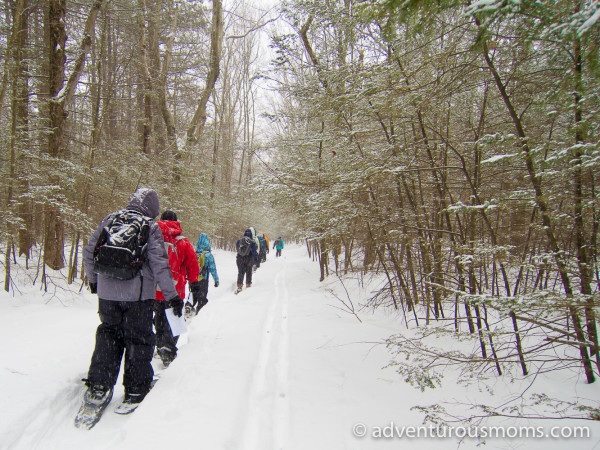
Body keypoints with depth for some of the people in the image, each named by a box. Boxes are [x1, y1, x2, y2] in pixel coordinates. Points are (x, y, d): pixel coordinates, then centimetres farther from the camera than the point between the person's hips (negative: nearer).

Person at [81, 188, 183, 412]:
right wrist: (172, 295, -5)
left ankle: (98, 386, 16)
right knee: (138, 339, 10)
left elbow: (89, 253, 10)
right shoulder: (150, 228, -8)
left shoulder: (109, 220, 6)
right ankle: (135, 389, 17)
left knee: (108, 335, 20)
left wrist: (93, 280, 25)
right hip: (138, 294, -4)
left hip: (106, 292, 4)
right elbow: (159, 264, -12)